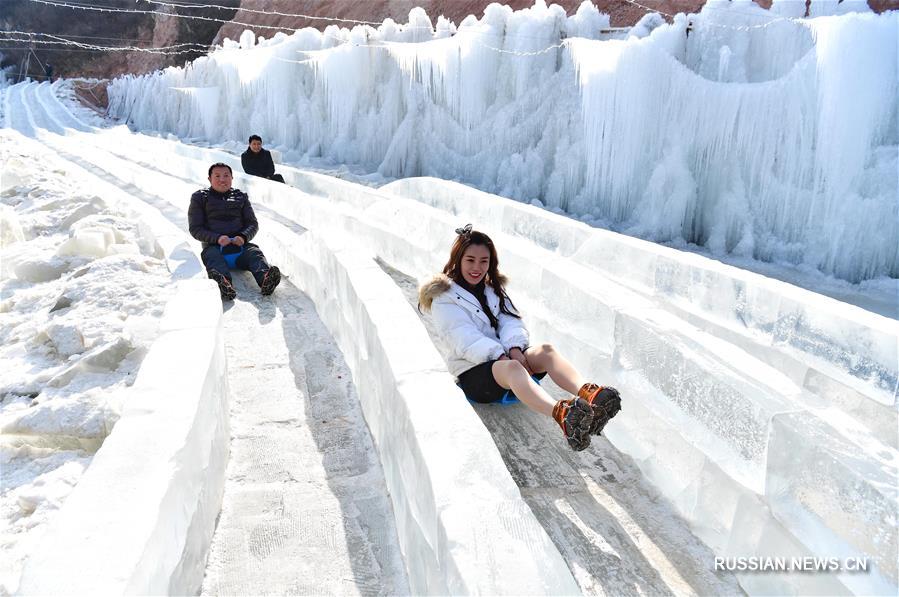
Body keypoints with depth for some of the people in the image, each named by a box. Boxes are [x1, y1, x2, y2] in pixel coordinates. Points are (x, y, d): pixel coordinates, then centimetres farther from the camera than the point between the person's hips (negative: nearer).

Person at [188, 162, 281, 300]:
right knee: (212, 257, -36)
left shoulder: (240, 197, 21)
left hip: (239, 245, 2)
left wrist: (243, 237, -10)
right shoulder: (200, 198, 14)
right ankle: (222, 283, -69)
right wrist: (217, 238, -15)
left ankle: (265, 279, -62)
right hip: (213, 245, -2)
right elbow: (195, 229, 5)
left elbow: (253, 223, 15)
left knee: (255, 252, -30)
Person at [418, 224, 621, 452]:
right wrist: (501, 357, -25)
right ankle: (561, 415, -69)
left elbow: (510, 321, 6)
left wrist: (514, 349, -17)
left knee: (546, 350, -26)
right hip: (473, 372, -6)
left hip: (506, 356, 6)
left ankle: (588, 394, -56)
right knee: (512, 368, -39)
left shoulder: (493, 289, 22)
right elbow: (464, 340, -13)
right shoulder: (444, 299, 1)